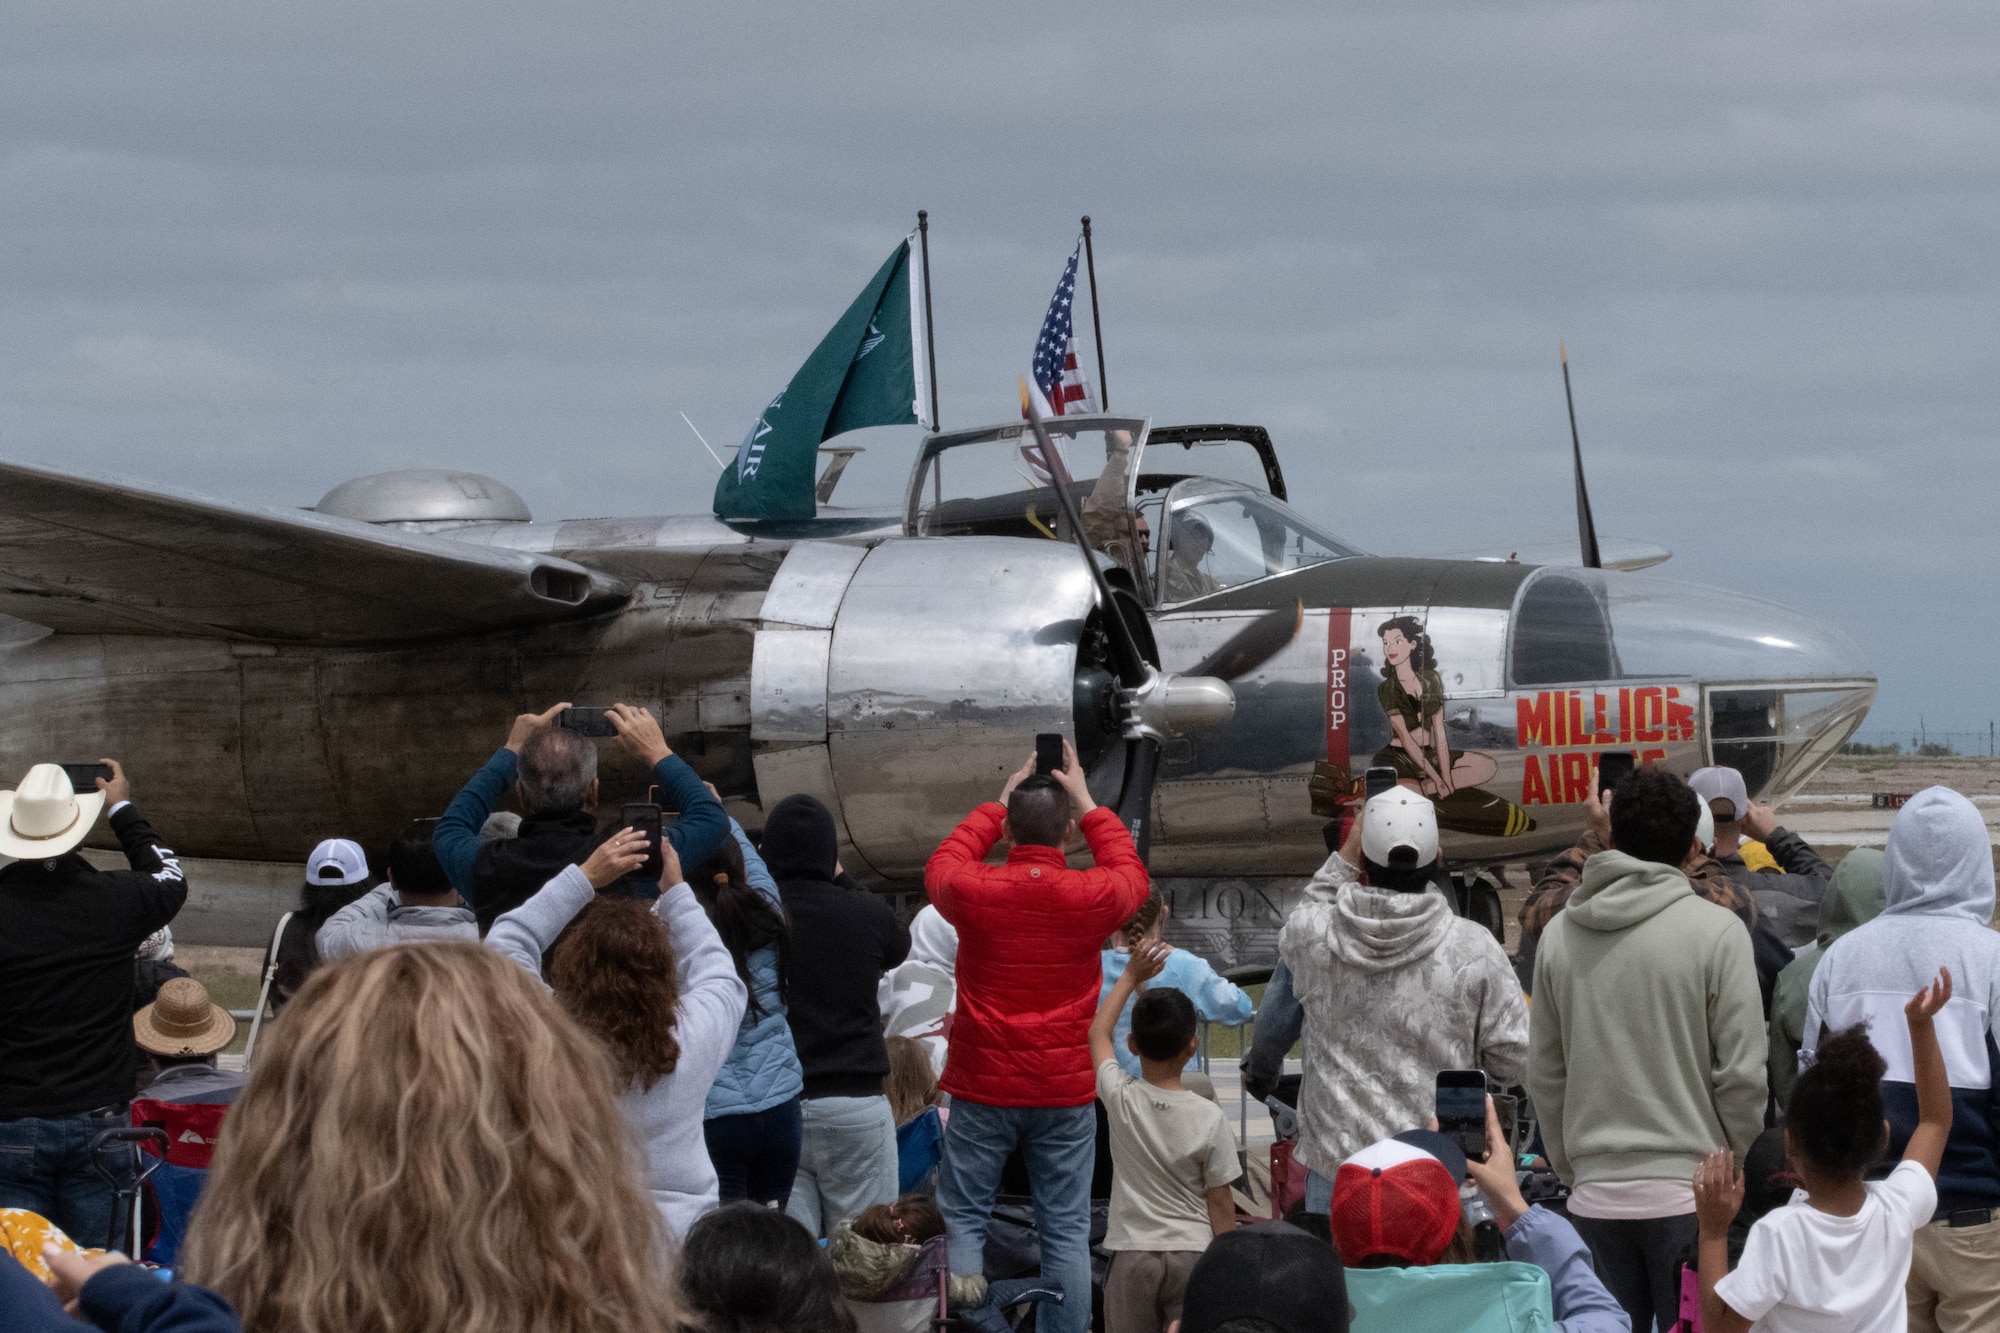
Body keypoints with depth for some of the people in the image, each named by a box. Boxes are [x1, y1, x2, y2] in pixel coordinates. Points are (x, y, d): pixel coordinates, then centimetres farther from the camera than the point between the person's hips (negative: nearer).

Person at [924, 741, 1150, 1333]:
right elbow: (1131, 872, 17)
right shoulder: (1092, 896, -9)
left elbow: (943, 864, 17)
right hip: (1066, 1094, 1)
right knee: (1065, 1232, 5)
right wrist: (1087, 804, 24)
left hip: (983, 1089, -1)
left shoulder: (974, 890, -10)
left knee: (962, 1222, 7)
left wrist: (999, 801, 24)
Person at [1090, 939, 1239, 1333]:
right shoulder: (1210, 1118, -10)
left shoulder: (1120, 1098, -7)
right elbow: (1220, 1205, -4)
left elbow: (1098, 1032, 13)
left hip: (1133, 1255, 1)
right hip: (1192, 1255, -1)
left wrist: (1131, 976, 20)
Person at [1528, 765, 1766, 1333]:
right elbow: (1741, 1074, -8)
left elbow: (1544, 1074, 9)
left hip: (1595, 1195, 4)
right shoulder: (1716, 930, -7)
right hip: (1688, 1192, -4)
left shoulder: (1560, 935, 6)